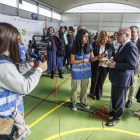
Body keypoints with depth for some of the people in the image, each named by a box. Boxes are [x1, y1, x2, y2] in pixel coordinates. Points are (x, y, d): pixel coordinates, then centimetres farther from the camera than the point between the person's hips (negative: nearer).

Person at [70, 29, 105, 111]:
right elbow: (72, 61, -12)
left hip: (86, 71, 4)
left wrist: (99, 57, -20)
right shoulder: (75, 48, -15)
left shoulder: (89, 47, -5)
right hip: (77, 72, -3)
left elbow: (92, 59, -1)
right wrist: (83, 61, -18)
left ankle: (83, 102, 38)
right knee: (75, 88, 11)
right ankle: (73, 103, 31)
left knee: (85, 88, 18)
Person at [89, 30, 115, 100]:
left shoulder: (110, 45, 0)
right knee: (94, 81, 13)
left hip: (106, 67, 2)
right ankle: (93, 94, 35)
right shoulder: (95, 44, -8)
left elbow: (114, 55, 8)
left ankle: (98, 95, 34)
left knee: (101, 81, 14)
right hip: (96, 66, -2)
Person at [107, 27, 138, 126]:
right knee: (114, 97, 24)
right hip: (116, 78, 9)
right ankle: (114, 111, 46)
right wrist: (114, 59, 2)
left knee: (119, 100, 9)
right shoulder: (122, 46, 10)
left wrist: (115, 65, -25)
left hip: (122, 80, -9)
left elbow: (132, 65, -28)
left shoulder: (131, 47, -21)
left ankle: (117, 117, 29)